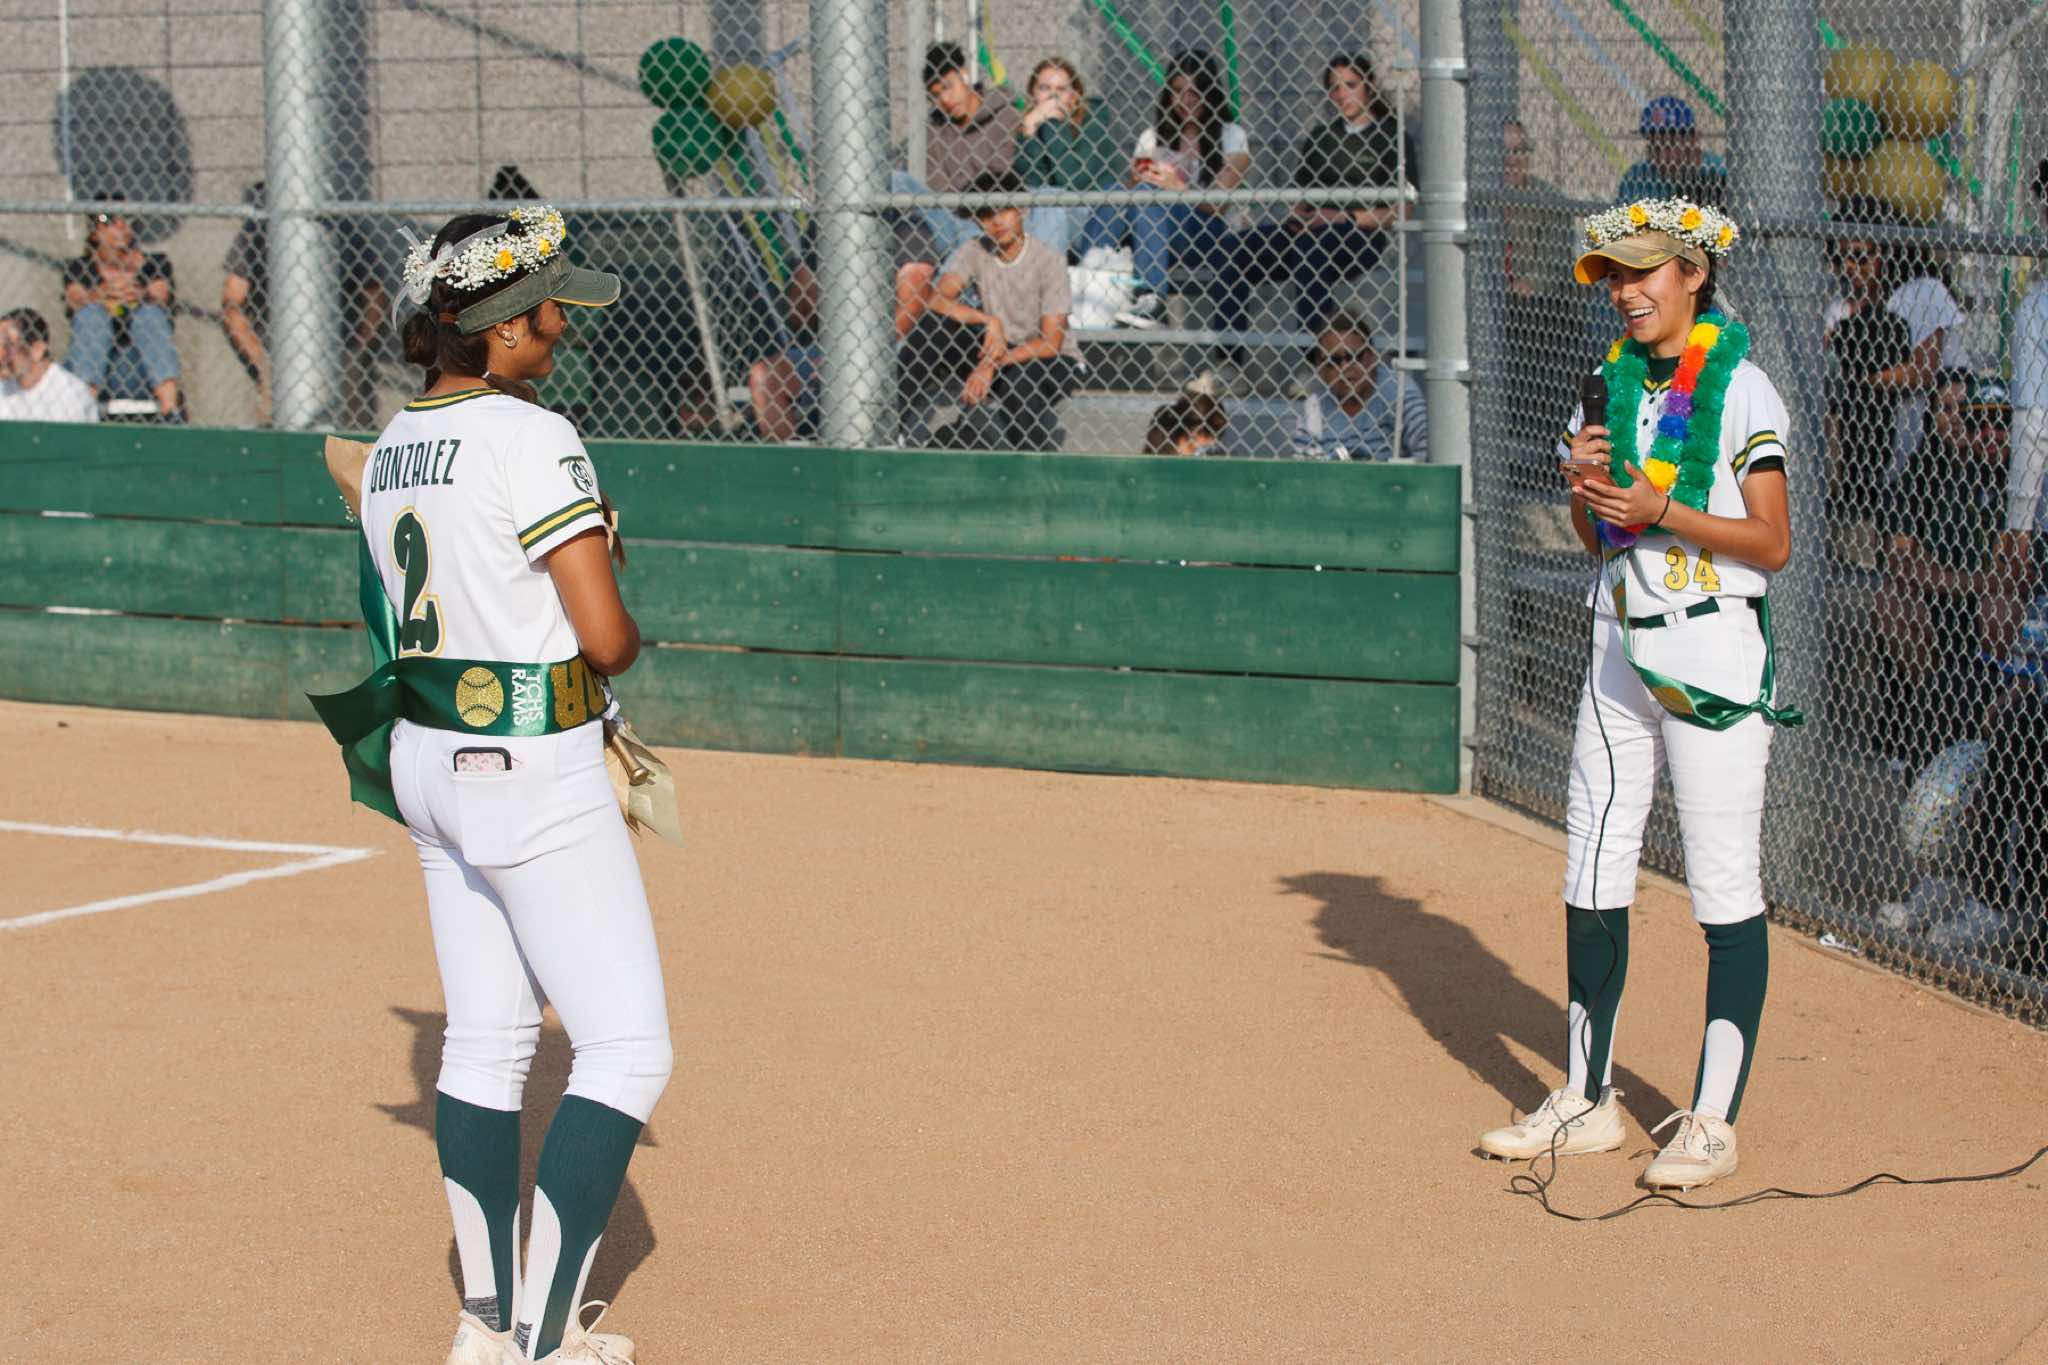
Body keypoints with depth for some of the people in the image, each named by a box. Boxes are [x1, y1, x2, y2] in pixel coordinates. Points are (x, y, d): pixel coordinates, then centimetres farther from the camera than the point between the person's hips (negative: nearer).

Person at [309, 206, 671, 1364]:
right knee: (627, 1048, -4)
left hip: (425, 757, 9)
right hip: (535, 769, -9)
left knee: (486, 1041, 15)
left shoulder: (393, 447, 9)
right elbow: (605, 634, -19)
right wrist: (627, 645, 2)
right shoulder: (531, 439, -18)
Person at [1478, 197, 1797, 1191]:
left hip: (1713, 647, -7)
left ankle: (1714, 1120, -2)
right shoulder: (1612, 383, 12)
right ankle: (1587, 1101, 18)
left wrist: (1662, 509, -19)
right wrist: (1583, 486, -3)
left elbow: (1772, 544, -11)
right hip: (1620, 643, 7)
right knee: (1592, 872, 8)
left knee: (1725, 885, -5)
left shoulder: (1740, 389, -7)